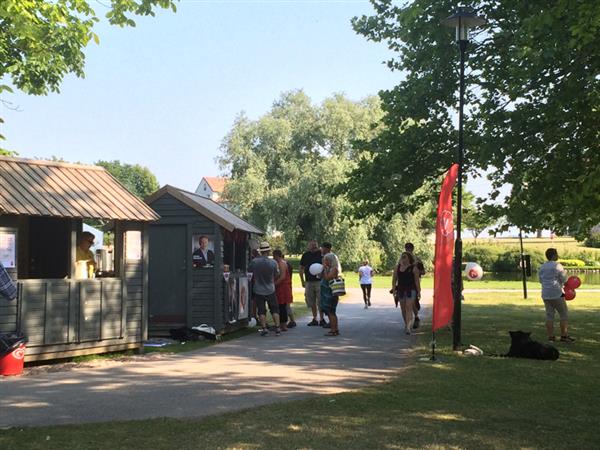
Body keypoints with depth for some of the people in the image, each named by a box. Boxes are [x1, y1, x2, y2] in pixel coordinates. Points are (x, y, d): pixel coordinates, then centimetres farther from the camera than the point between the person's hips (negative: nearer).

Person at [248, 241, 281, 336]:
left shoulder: (254, 261, -12)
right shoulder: (273, 263, -11)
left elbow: (249, 271, 3)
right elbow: (277, 275, 0)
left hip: (258, 290, 0)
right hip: (270, 290, 0)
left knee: (261, 310, 7)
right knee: (274, 309, 9)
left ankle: (264, 328, 3)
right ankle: (277, 328, 6)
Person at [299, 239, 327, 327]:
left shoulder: (321, 254, -2)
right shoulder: (305, 255, 9)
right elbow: (301, 269, 17)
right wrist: (302, 281, 11)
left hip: (319, 281, -4)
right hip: (309, 282, 4)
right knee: (311, 302, 9)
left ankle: (322, 319, 0)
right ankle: (314, 319, 19)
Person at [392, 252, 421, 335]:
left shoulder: (413, 268, -5)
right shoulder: (397, 267, 7)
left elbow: (417, 281, -3)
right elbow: (394, 279, 11)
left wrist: (418, 291, -5)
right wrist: (394, 290, 4)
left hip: (411, 290, -5)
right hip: (401, 290, 5)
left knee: (409, 308, -14)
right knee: (403, 309, 12)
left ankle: (408, 327, -19)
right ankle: (406, 324, 30)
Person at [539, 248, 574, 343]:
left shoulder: (542, 267, 9)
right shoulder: (557, 265, -11)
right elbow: (564, 280, -8)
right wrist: (564, 272, 10)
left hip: (545, 295, 6)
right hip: (556, 294, -6)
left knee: (549, 315, 8)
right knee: (564, 314, 4)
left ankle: (550, 336, 7)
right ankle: (564, 336, 4)